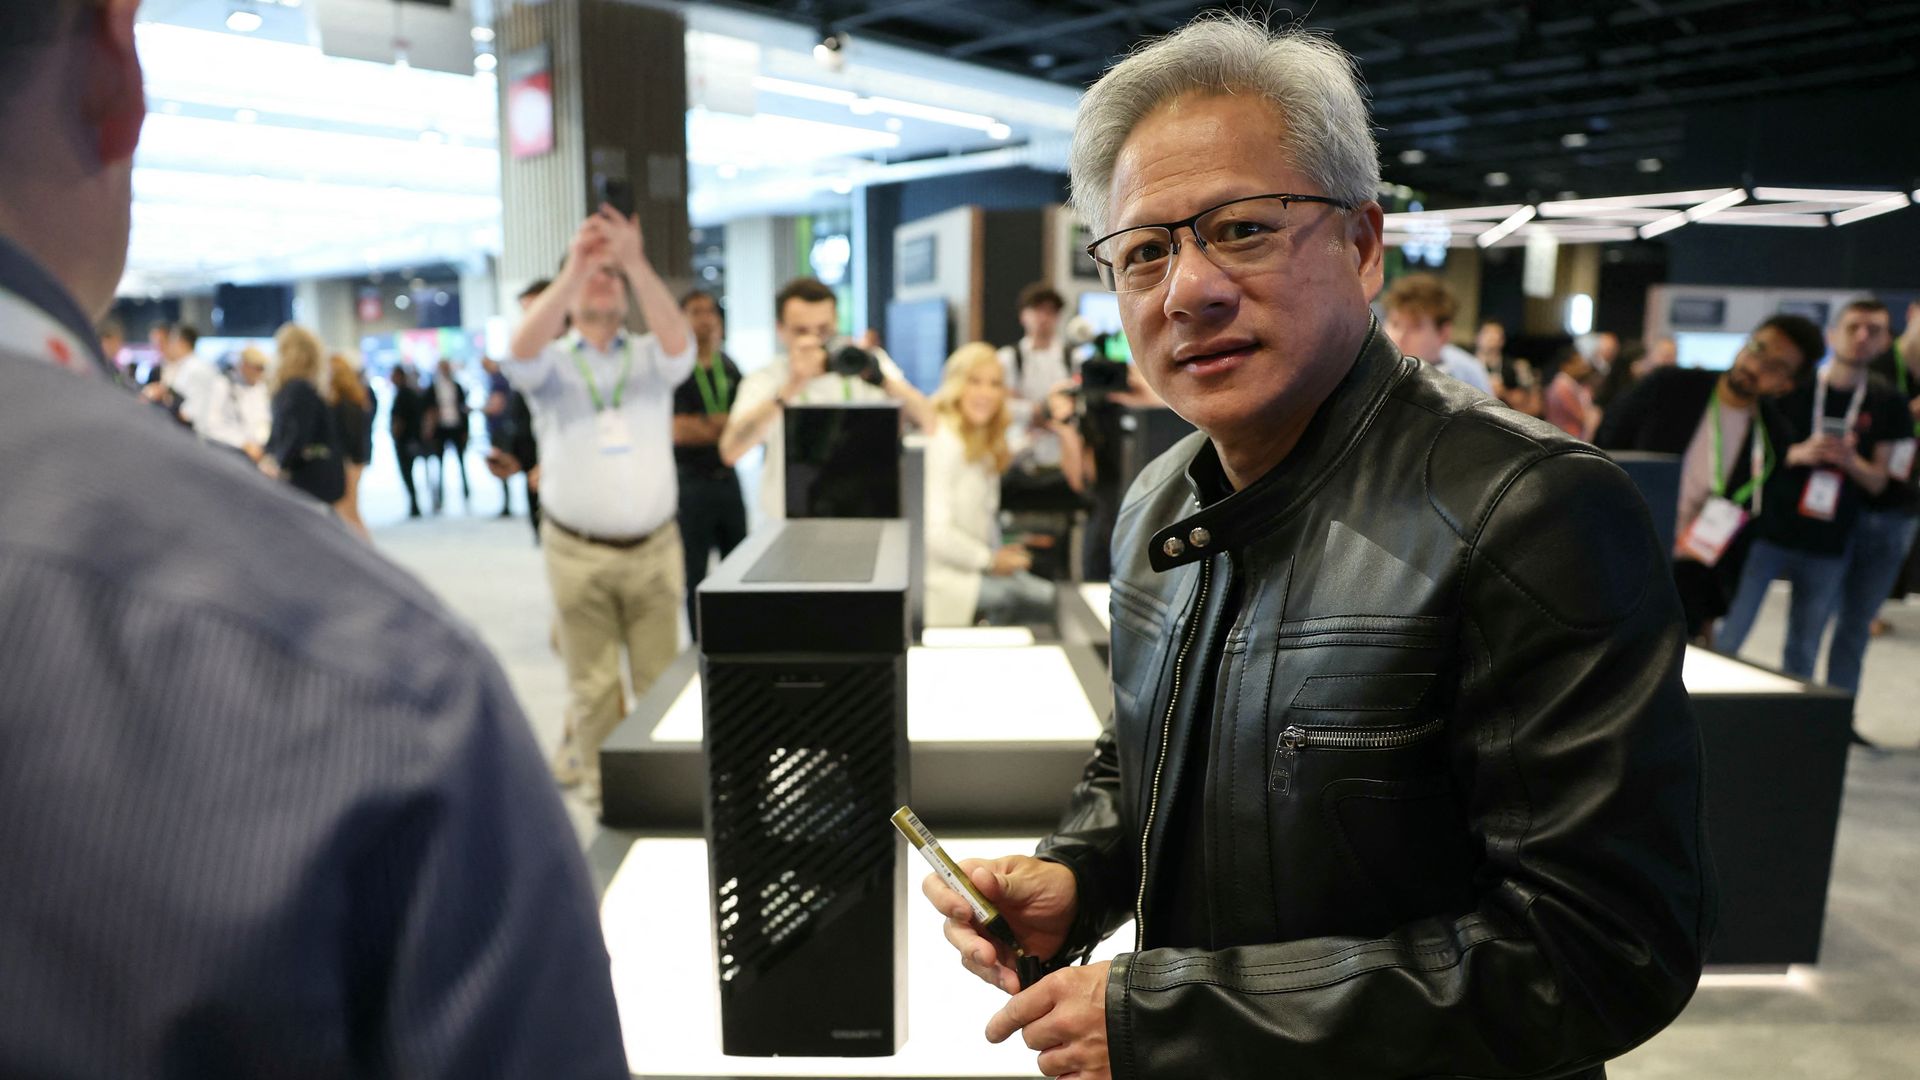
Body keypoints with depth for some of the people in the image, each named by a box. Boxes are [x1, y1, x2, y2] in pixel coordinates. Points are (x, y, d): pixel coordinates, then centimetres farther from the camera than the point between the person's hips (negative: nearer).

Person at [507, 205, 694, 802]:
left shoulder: (650, 357, 7)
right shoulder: (553, 364, 5)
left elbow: (679, 342, -16)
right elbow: (522, 352, -19)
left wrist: (636, 263, -30)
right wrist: (573, 269, -30)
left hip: (654, 548, 1)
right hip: (577, 553, 0)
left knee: (660, 678, 6)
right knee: (592, 684, 8)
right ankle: (603, 784, 22)